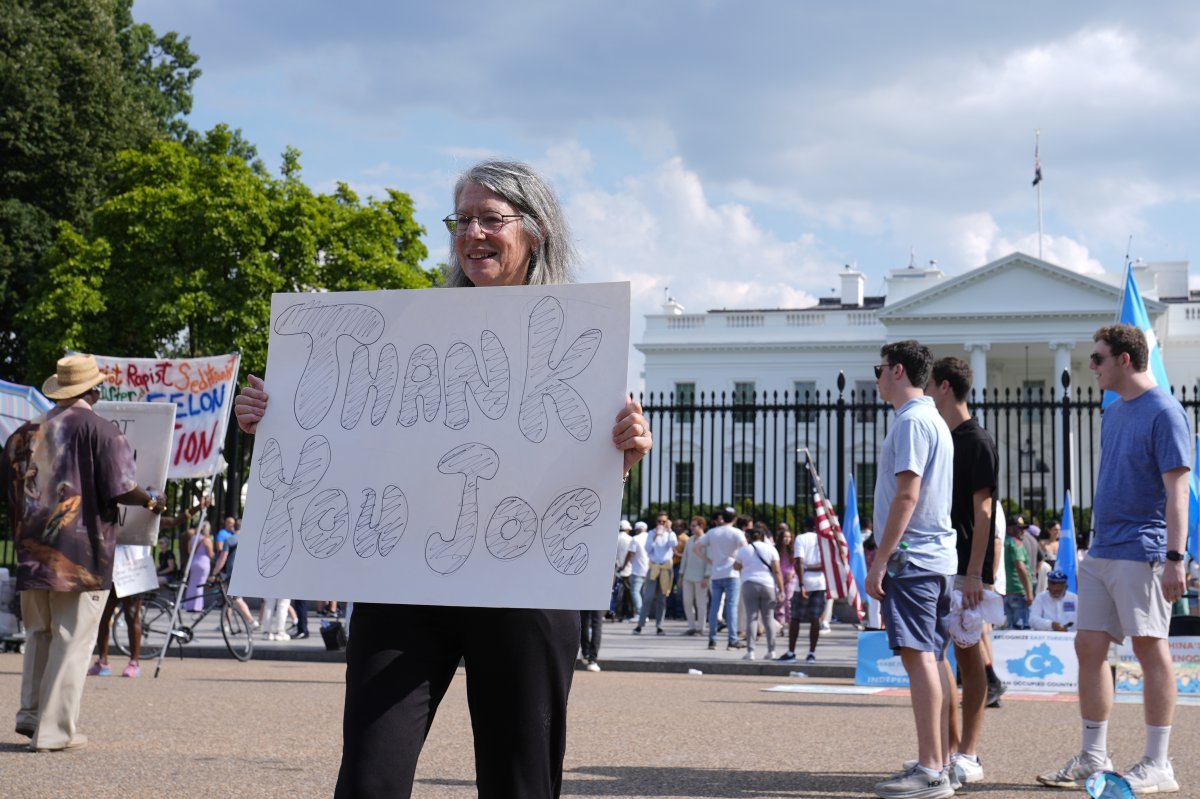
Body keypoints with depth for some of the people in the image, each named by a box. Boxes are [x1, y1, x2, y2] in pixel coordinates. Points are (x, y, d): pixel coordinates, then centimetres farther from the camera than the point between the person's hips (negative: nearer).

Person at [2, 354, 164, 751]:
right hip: (82, 553, -5)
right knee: (73, 640, 0)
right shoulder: (102, 431, -8)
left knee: (38, 633, 20)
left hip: (34, 551, 5)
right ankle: (55, 730, 0)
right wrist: (152, 499, 5)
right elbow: (120, 491, -14)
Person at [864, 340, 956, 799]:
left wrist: (879, 561, -18)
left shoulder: (912, 421, -11)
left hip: (912, 557, -11)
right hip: (937, 556, 11)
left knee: (918, 656, -13)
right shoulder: (934, 421, 21)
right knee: (928, 659, 12)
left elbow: (907, 495, -18)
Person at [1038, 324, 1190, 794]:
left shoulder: (1163, 412, -10)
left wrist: (1175, 557, -21)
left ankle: (1157, 766, 4)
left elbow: (1176, 489, -15)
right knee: (1088, 647, 8)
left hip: (1141, 552, -8)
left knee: (1151, 649, -3)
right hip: (1101, 552, 8)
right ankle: (1093, 759, 16)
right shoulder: (1113, 413, 15)